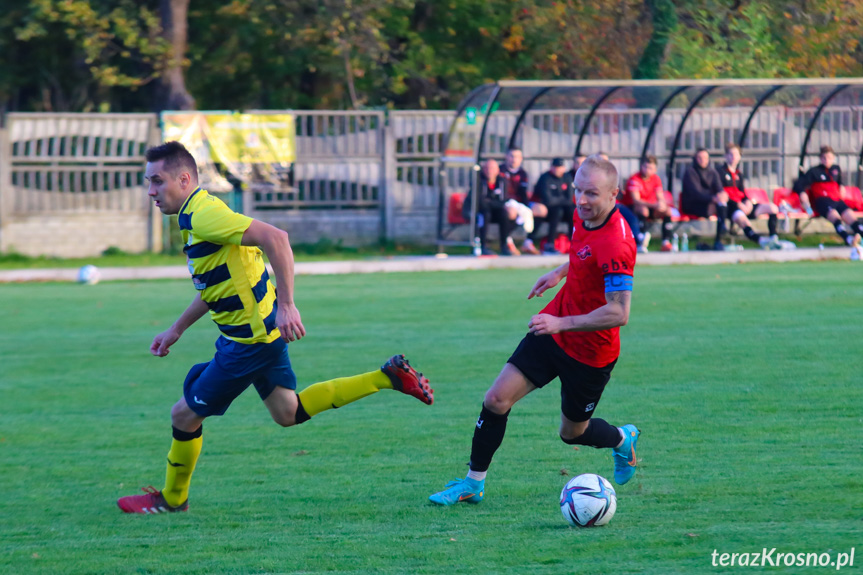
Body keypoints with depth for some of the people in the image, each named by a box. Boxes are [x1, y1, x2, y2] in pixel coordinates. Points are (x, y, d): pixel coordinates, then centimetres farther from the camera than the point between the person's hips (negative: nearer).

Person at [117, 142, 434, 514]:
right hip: (260, 329, 10)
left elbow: (274, 238, -32)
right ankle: (388, 377, 19)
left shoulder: (204, 215, -22)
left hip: (249, 339, -10)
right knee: (288, 413, 21)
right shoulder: (194, 217, 11)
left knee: (185, 415, 1)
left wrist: (286, 305, -34)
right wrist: (176, 330, 26)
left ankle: (172, 499, 21)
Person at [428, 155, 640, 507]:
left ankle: (623, 440, 45)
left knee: (572, 433, 12)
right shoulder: (585, 216, -4)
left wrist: (561, 323, -31)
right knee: (497, 399, -2)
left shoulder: (615, 246, -31)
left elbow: (618, 314, -32)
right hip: (554, 329, 7)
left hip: (589, 353, -7)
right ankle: (473, 484, 11)